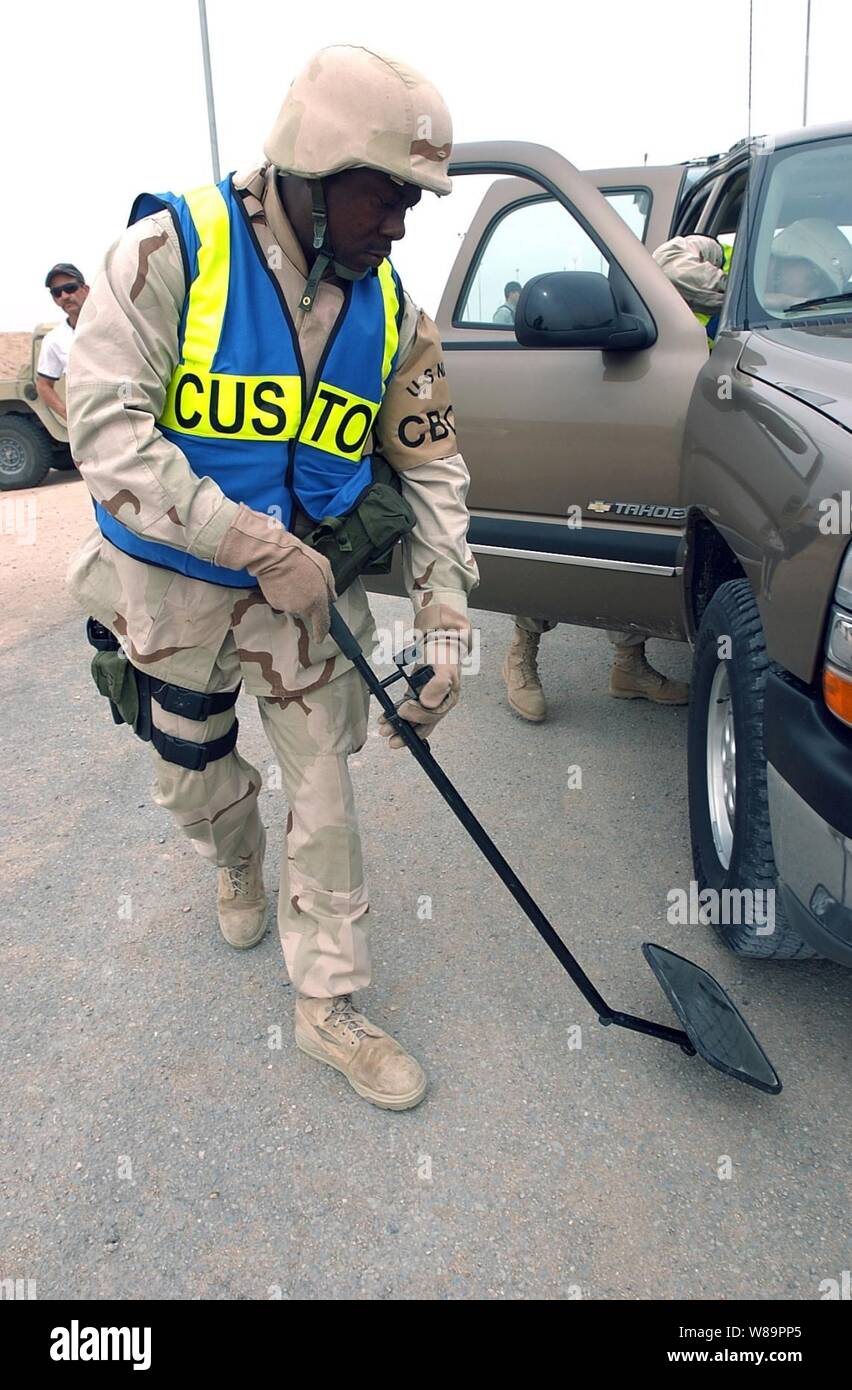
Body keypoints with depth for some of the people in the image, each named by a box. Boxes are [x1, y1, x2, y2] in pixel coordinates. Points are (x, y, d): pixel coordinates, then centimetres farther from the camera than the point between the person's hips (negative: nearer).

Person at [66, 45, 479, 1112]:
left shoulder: (390, 312, -3)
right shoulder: (170, 252, -15)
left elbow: (431, 468, 1)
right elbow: (106, 426, -23)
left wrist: (444, 619, -10)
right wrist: (261, 545, -28)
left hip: (309, 585, 2)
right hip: (176, 584, -1)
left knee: (324, 798, 3)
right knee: (193, 772, 17)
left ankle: (328, 1005, 21)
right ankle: (237, 863, 54)